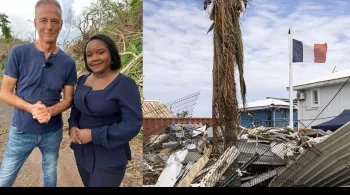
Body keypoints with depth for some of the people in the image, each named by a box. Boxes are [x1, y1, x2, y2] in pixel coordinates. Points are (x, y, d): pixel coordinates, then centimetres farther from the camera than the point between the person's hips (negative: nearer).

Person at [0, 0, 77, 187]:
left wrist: (50, 111, -21)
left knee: (50, 175, 20)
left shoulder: (68, 62, -6)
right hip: (22, 131, -1)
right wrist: (31, 108, -24)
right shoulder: (18, 53, -11)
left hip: (53, 132, 2)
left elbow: (68, 99, -1)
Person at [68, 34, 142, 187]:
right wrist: (72, 126, -4)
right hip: (82, 152, 7)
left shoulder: (124, 84, -18)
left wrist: (94, 135, -23)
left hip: (109, 159, -6)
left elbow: (132, 125, -22)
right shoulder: (82, 80, 4)